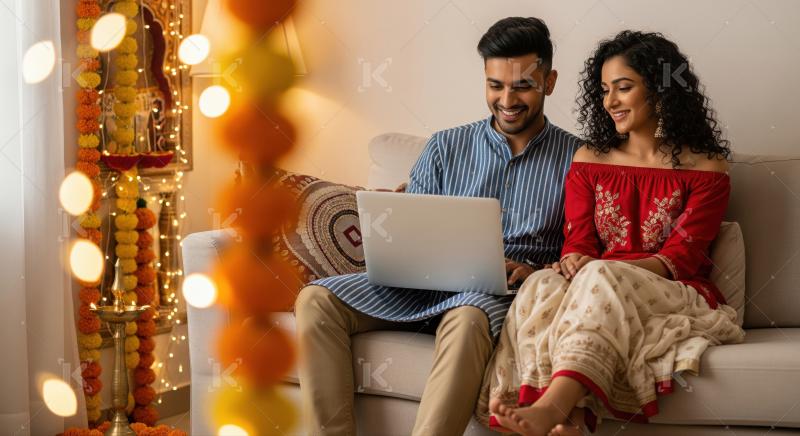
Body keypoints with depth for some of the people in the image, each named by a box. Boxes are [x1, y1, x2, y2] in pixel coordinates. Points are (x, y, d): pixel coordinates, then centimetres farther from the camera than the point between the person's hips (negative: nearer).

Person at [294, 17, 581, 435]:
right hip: (423, 285, 4)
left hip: (502, 293, -4)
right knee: (316, 299, -17)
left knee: (467, 318, -40)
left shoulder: (577, 159, 6)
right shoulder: (445, 147, 15)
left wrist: (536, 273, -19)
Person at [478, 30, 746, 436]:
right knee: (543, 286, -30)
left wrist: (599, 268, -20)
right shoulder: (589, 161, 16)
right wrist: (574, 262, -18)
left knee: (602, 280, -35)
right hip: (600, 294, 3)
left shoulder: (705, 170, 4)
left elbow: (681, 257, -4)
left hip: (675, 296, -3)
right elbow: (578, 243, 9)